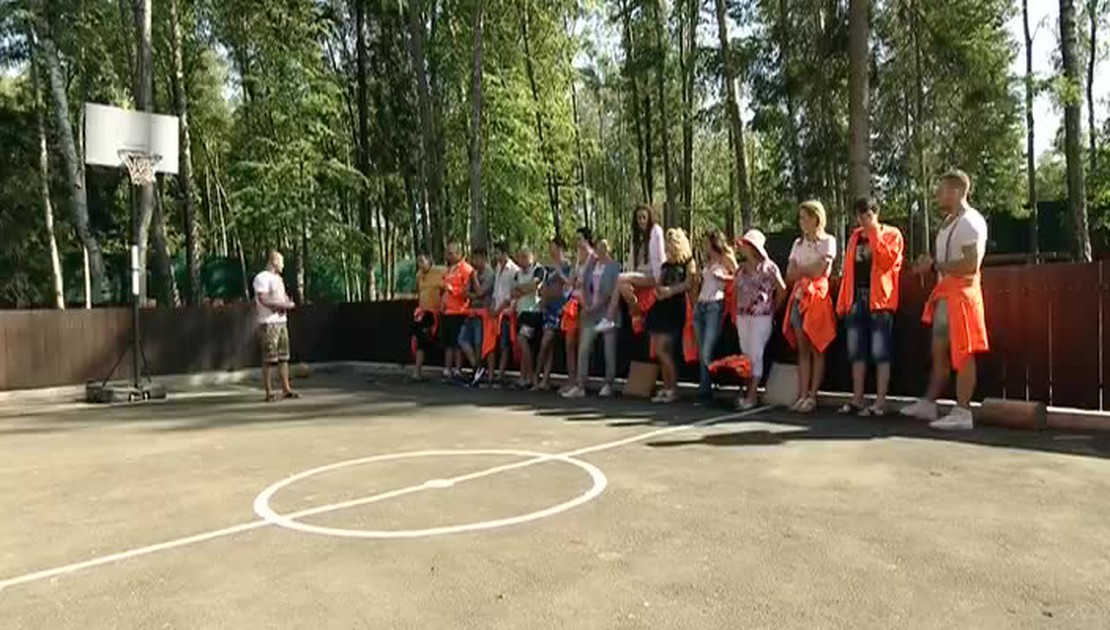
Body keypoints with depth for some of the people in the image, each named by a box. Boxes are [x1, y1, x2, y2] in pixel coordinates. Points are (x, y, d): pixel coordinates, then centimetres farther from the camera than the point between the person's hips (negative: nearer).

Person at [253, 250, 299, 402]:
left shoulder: (278, 279, 20)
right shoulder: (261, 278, -8)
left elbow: (285, 299, 23)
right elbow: (264, 300, -18)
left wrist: (287, 304, -1)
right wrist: (284, 305, -11)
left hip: (281, 321, 8)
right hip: (268, 323, -8)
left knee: (284, 357, 7)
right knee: (269, 359, -6)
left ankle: (286, 389, 12)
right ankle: (269, 393, -2)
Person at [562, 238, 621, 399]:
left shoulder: (614, 267, -4)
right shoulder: (592, 265, 12)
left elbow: (611, 291, -11)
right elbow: (585, 285, 10)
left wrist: (596, 306, -14)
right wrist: (586, 304, -4)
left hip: (607, 312, -5)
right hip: (591, 313, 5)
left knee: (609, 350, 1)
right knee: (583, 349, -1)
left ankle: (608, 384, 13)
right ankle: (580, 386, 0)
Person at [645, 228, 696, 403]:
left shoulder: (688, 262, 1)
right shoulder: (666, 265, 21)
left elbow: (688, 284, -11)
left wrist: (670, 290, -16)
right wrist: (659, 291, -1)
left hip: (675, 308, -7)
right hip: (661, 307, 7)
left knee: (662, 349, -13)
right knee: (661, 351, 4)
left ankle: (673, 389, -3)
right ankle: (666, 388, 11)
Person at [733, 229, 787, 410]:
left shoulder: (768, 267, -7)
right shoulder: (741, 269, 11)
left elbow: (782, 290, -4)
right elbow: (735, 290, 21)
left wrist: (773, 309, 0)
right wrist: (738, 308, 9)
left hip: (761, 317, -6)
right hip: (742, 316, 6)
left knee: (756, 354, -7)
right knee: (746, 354, 8)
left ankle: (752, 395, -4)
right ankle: (749, 391, 15)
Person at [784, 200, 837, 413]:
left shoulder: (828, 241, 0)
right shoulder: (798, 243, 17)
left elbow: (819, 271, -11)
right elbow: (790, 274, 8)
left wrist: (800, 270, 2)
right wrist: (809, 270, -7)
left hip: (817, 296, -5)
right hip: (799, 297, 5)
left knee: (817, 349, -4)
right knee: (802, 349, 2)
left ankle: (812, 396, -2)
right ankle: (802, 395, 3)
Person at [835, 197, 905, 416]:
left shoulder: (891, 234, 2)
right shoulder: (855, 237, 18)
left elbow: (888, 261, -15)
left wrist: (874, 234, -11)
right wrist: (842, 301, 11)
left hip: (879, 299, -5)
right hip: (856, 299, 6)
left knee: (880, 352, -3)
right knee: (856, 352, 7)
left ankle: (880, 402, 1)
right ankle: (857, 400, 13)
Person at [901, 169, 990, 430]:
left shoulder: (971, 221, -13)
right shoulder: (948, 221, 17)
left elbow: (971, 266, -22)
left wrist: (934, 266, -16)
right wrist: (930, 263, 6)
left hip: (961, 292, -10)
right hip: (945, 293, 10)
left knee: (962, 353, -6)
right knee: (939, 351, 13)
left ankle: (962, 413, -1)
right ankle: (929, 403, 20)